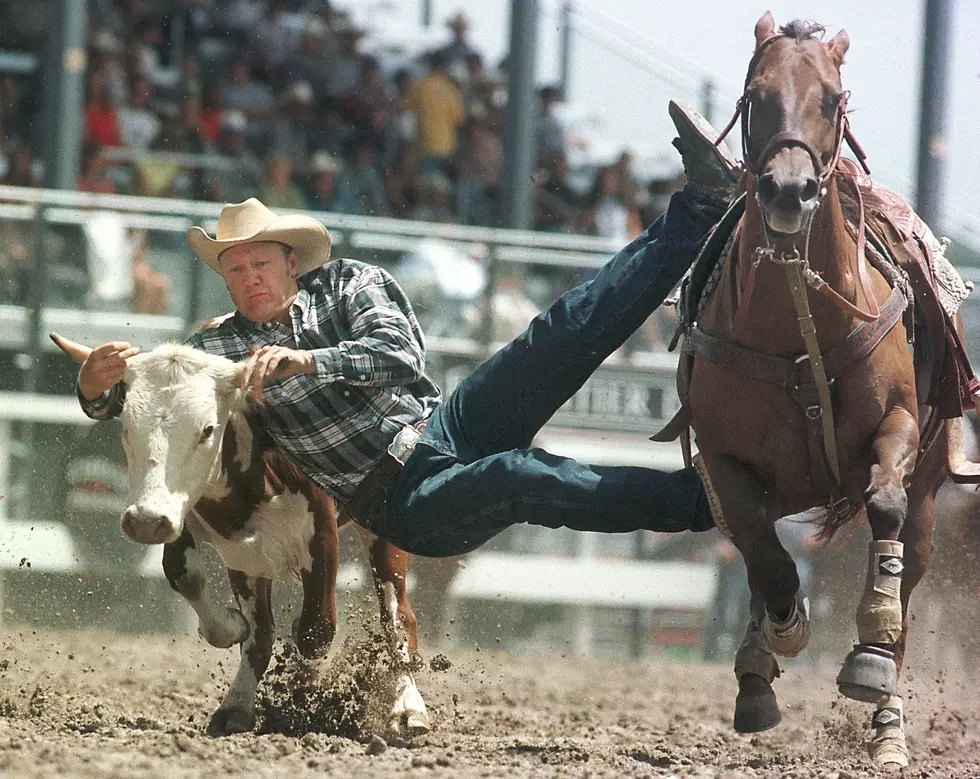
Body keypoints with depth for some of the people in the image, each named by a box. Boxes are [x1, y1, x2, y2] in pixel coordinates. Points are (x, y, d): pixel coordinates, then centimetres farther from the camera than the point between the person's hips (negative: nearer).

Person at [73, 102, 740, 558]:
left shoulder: (351, 285, 8)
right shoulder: (220, 350, 9)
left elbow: (398, 353, -11)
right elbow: (115, 399, 4)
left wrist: (305, 360, -27)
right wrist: (97, 382, -22)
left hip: (444, 427, 3)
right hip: (407, 503, -3)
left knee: (566, 333, -16)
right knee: (517, 478, -36)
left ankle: (702, 202, -18)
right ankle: (708, 502, -42)